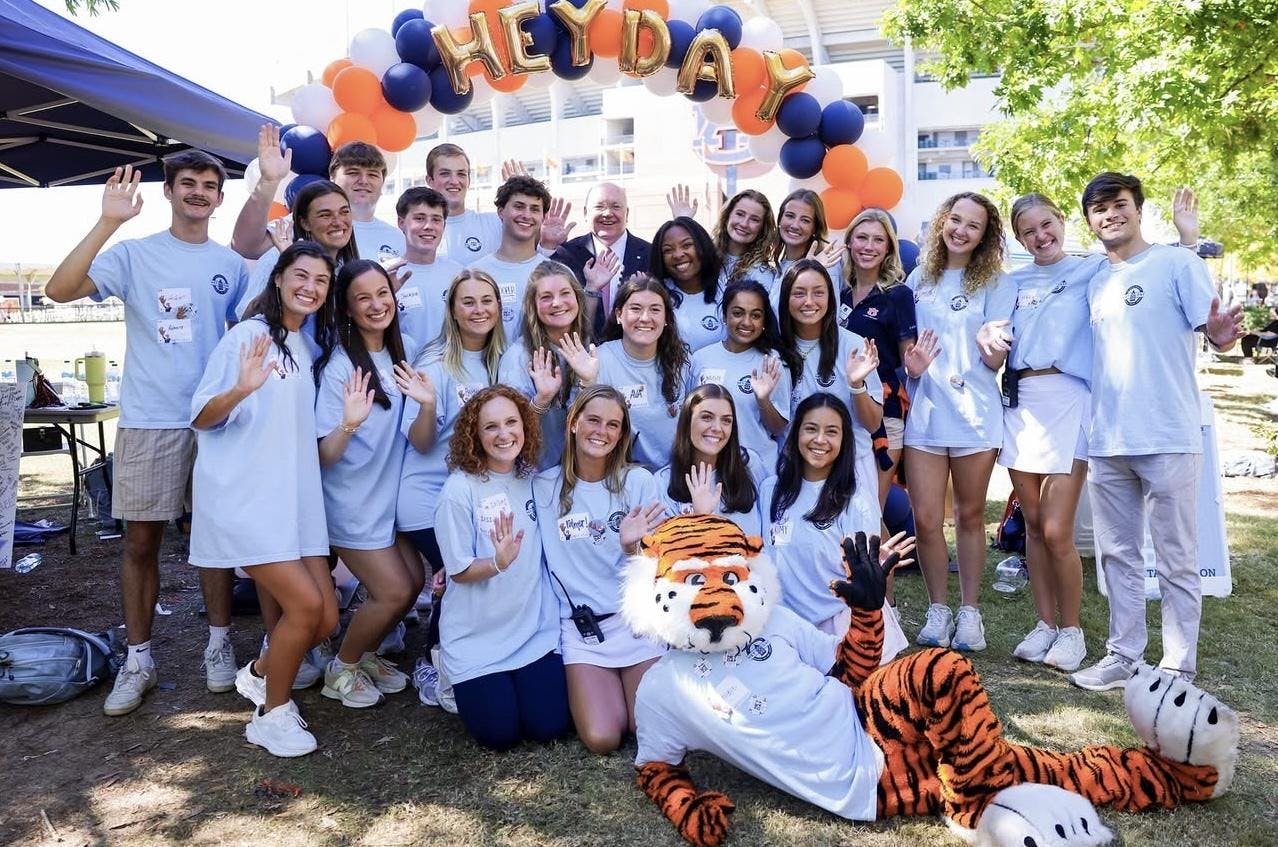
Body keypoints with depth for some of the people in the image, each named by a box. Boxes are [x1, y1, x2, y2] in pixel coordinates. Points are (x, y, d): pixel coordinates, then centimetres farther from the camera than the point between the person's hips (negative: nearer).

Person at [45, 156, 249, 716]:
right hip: (149, 420, -2)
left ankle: (219, 643, 23)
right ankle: (138, 659, 17)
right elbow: (59, 290, -17)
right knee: (140, 542, 4)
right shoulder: (134, 254, -1)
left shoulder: (232, 265, 8)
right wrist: (108, 222, -23)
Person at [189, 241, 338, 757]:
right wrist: (240, 390, -28)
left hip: (296, 498, 7)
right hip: (243, 497, -7)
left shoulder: (311, 349, 14)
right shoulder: (248, 336, -7)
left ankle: (261, 674, 32)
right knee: (305, 604, -14)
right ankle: (271, 716, 9)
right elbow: (200, 419, -10)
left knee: (325, 618, 2)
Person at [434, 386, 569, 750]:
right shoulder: (460, 488, -16)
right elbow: (459, 571, -13)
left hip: (536, 628, 3)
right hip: (478, 636, -3)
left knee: (549, 726, -5)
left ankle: (524, 680, 28)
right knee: (500, 733, -4)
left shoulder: (535, 478, -2)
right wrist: (499, 562, -31)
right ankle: (455, 680, 26)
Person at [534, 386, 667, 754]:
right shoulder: (544, 486, -2)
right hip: (582, 626, 0)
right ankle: (586, 688, 19)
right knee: (602, 738, -13)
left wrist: (632, 546, -23)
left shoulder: (639, 481, -3)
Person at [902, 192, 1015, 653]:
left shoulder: (996, 284, 3)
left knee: (970, 515, 8)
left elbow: (995, 361, -4)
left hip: (976, 412, -1)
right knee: (926, 520, -1)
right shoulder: (919, 278, 10)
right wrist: (909, 365, -5)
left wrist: (989, 342, -27)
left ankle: (969, 611, 22)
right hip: (924, 411, 2)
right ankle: (938, 610, 16)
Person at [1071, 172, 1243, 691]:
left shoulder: (1178, 263, -3)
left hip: (1169, 440, -6)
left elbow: (1214, 333, -9)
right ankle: (1123, 654, 24)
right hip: (1107, 442, 6)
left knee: (1176, 560, 3)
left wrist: (1222, 335, -32)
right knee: (1118, 555, 13)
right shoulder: (1094, 282, 13)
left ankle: (1178, 667, 13)